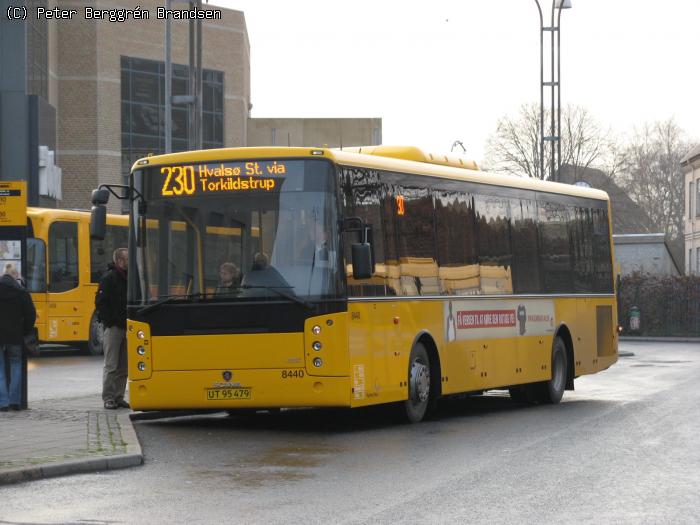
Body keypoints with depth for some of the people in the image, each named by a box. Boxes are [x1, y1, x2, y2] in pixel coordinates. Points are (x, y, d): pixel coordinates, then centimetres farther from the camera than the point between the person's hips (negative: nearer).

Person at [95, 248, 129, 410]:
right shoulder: (109, 278, -9)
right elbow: (100, 302, -12)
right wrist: (109, 321, -13)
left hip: (126, 327, 7)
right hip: (113, 328, -7)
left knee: (123, 366, 9)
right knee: (111, 366, -4)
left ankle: (119, 398, 15)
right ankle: (108, 398, 0)